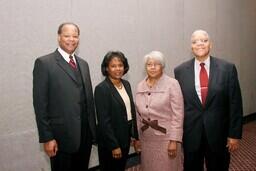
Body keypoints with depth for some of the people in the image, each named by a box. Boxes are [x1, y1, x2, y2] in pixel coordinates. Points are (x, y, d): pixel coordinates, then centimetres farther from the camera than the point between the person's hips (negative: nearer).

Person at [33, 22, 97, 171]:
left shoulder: (83, 64, 11)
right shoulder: (44, 63, -8)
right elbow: (40, 104, -10)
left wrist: (93, 129, 11)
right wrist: (47, 138, -13)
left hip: (86, 135, 6)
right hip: (62, 136, -5)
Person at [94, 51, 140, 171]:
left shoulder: (126, 84, 5)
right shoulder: (101, 89, -17)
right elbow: (104, 121, -18)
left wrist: (134, 134, 9)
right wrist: (114, 146, -17)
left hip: (125, 137, 7)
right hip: (110, 140, -7)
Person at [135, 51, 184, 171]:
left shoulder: (172, 84, -9)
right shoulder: (140, 86, 6)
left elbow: (178, 115, -11)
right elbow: (138, 114, 10)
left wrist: (174, 141, -13)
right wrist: (137, 137, 11)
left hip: (166, 138, -4)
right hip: (146, 140, 4)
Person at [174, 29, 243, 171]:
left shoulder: (227, 68, -5)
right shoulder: (180, 71, -2)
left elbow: (235, 103, -4)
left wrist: (234, 134, -4)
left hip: (218, 133, 0)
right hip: (191, 133, 1)